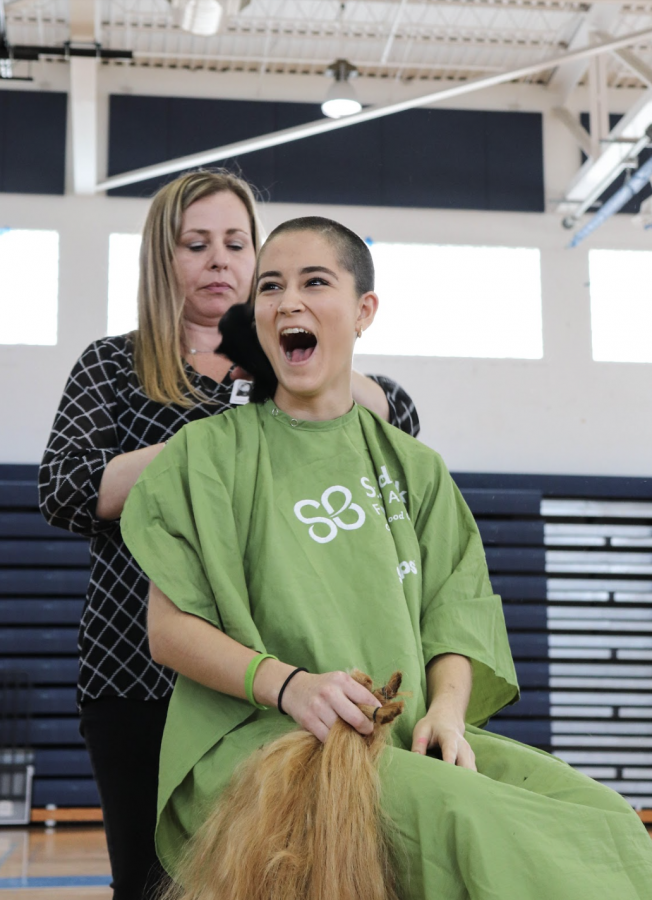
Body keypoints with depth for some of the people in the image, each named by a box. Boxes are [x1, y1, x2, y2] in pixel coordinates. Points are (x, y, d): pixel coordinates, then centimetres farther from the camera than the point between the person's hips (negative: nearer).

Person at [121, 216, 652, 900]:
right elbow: (170, 630, 1)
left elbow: (454, 613, 11)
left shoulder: (412, 468, 18)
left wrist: (447, 708, -11)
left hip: (411, 739, 4)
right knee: (466, 825, -33)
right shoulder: (208, 453, 7)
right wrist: (287, 684, -17)